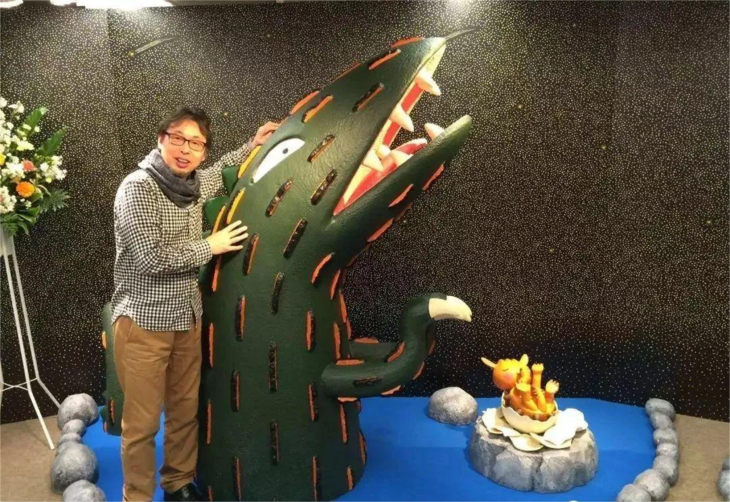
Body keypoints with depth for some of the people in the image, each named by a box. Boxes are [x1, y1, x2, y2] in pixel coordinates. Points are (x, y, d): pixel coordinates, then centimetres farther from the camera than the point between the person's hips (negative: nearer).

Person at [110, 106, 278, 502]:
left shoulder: (193, 184, 5)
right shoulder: (137, 188, -16)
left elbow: (221, 172, 30)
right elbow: (150, 258, -24)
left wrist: (253, 145, 22)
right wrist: (210, 247, -14)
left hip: (186, 316, 7)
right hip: (144, 321, -6)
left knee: (186, 410, 16)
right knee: (142, 422, 3)